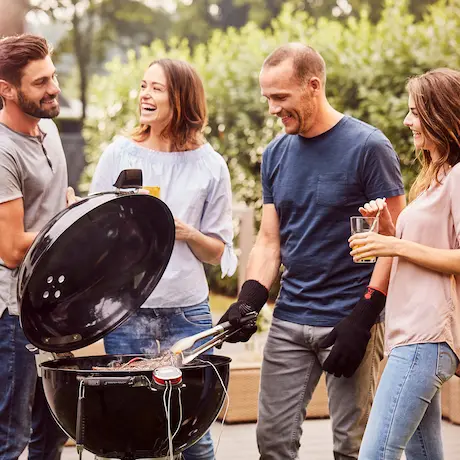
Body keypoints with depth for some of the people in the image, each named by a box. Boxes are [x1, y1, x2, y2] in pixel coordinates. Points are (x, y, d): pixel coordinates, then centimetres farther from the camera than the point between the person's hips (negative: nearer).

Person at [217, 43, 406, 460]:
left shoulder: (367, 147, -9)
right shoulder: (276, 154, 10)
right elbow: (269, 241, 13)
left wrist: (362, 318, -15)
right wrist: (249, 300, -3)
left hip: (348, 321, -5)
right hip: (289, 322, 6)